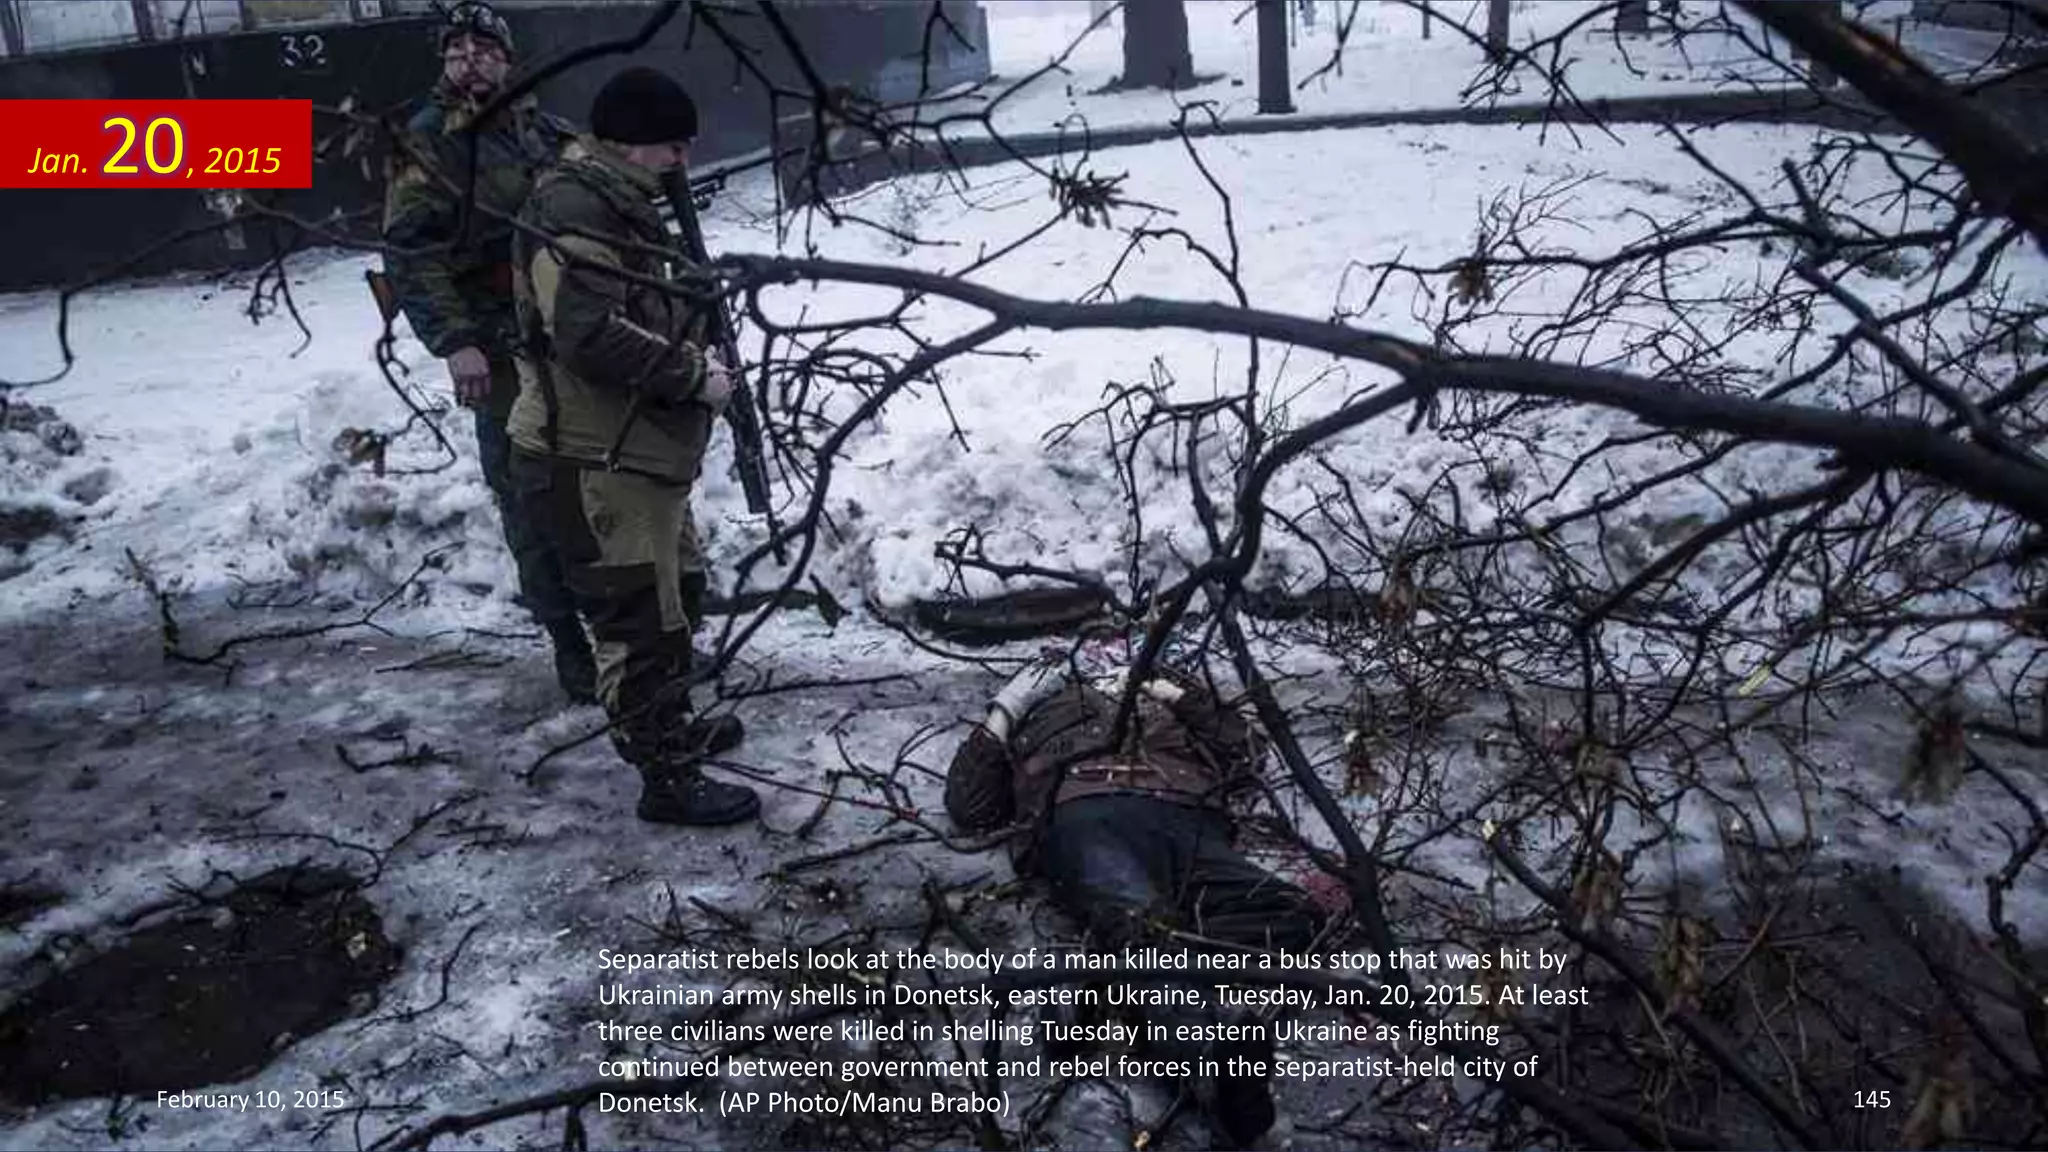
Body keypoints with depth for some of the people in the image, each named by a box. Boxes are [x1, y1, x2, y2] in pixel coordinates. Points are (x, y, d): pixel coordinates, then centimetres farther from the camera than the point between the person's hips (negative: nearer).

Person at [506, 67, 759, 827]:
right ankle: (667, 778, 10)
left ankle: (668, 727, 41)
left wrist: (694, 360, 6)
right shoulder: (573, 207, -17)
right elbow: (590, 335, -29)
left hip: (637, 452, 11)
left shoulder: (618, 207, 18)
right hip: (592, 463, -11)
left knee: (676, 595, 23)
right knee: (641, 618, -2)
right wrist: (693, 375, -19)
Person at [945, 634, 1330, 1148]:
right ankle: (1214, 1062, -64)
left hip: (1188, 822, 3)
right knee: (1141, 924, -40)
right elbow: (967, 806, 26)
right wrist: (1004, 715, 19)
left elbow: (1247, 755, 25)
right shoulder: (1046, 710, 39)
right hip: (1089, 815, -3)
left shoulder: (1169, 701, 44)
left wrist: (1185, 697, 18)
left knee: (1293, 912, -30)